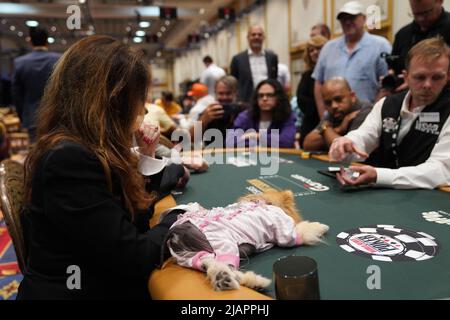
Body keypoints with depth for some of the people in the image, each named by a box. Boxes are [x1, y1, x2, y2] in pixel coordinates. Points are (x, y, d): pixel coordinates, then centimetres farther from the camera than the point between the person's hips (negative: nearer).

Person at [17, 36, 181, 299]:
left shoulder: (84, 150, 4)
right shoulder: (68, 158, -24)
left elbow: (134, 222, 9)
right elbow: (134, 259, -26)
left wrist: (146, 156, 2)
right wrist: (178, 220, -10)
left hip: (109, 284, 8)